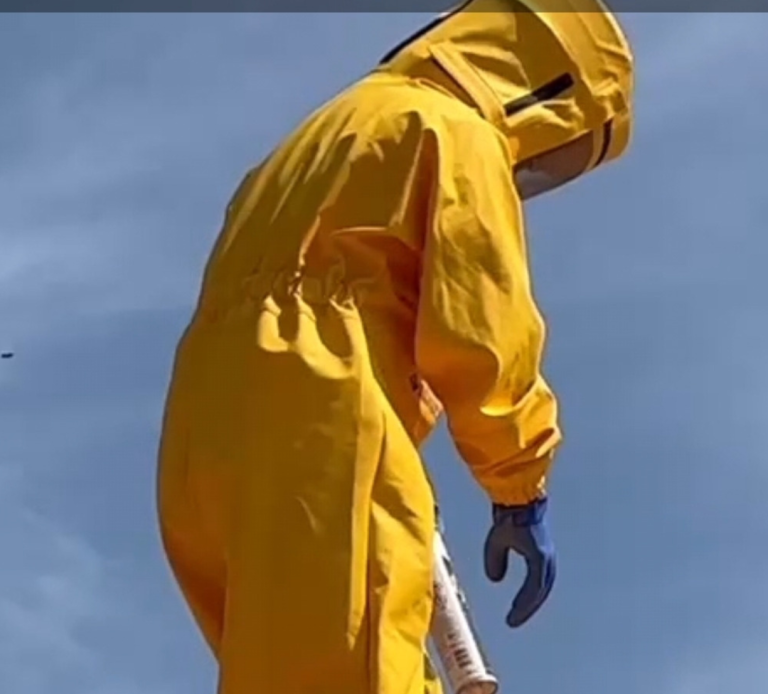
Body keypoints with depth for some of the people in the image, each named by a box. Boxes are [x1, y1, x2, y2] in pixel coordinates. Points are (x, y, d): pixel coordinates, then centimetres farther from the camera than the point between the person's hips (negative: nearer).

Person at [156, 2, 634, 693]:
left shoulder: (337, 132, 32)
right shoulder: (454, 130, 5)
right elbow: (476, 329, -6)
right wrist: (521, 489, 3)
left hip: (215, 439, 9)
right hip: (312, 436, -9)